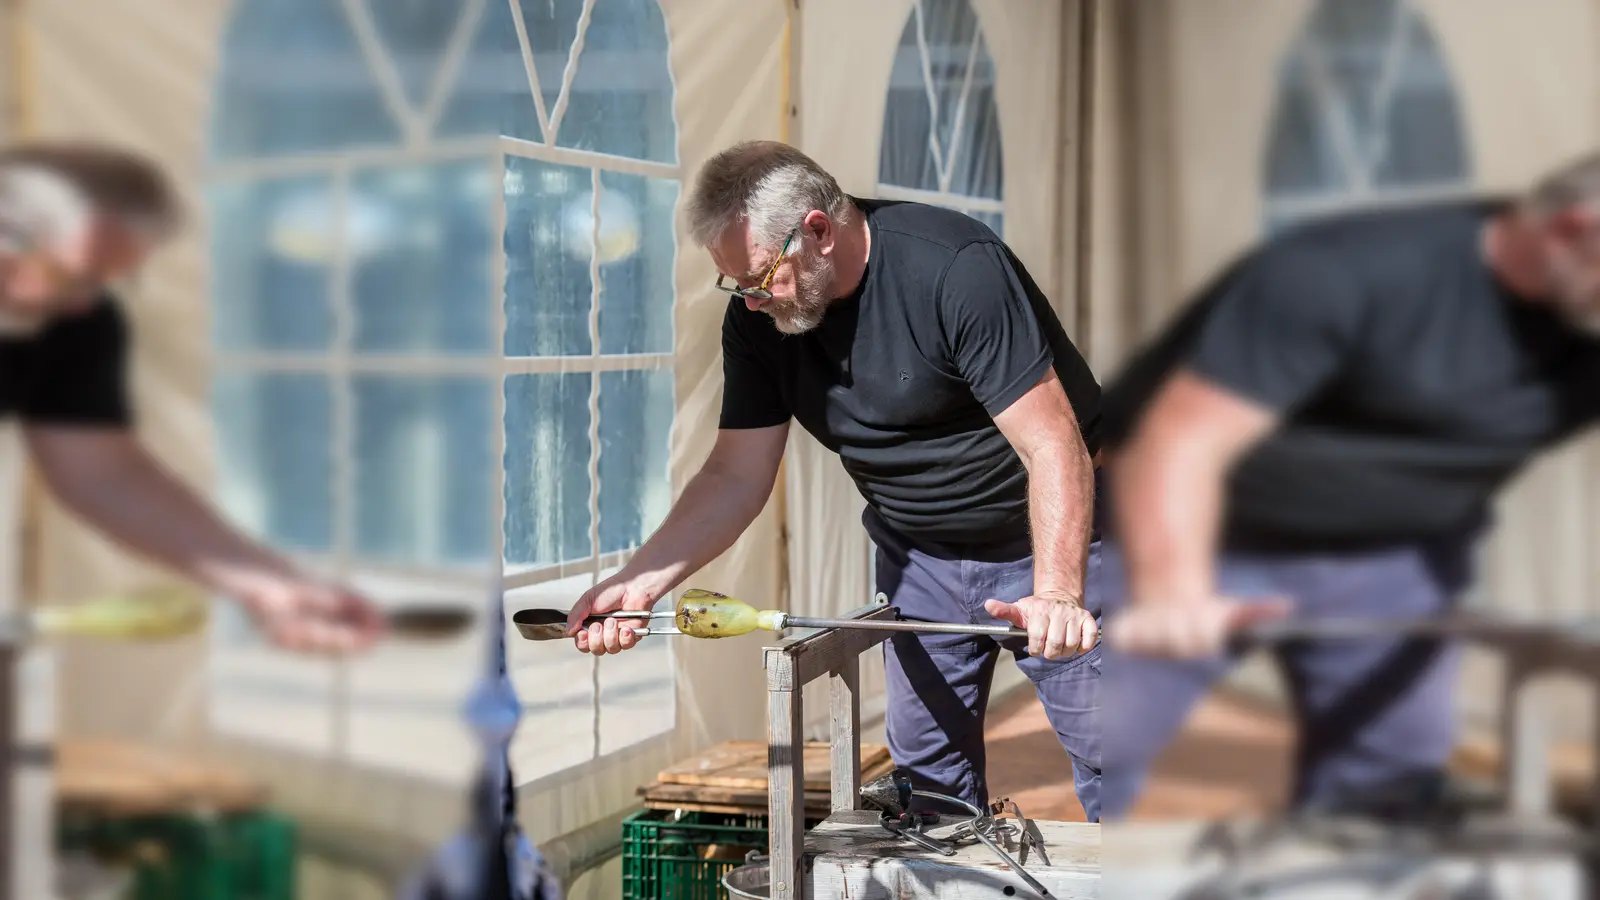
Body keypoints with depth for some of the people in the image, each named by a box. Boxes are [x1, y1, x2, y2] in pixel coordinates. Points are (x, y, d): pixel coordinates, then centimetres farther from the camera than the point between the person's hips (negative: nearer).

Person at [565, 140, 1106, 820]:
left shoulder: (956, 269, -27)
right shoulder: (756, 318, -8)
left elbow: (1052, 446, -29)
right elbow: (736, 475, -4)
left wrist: (1058, 594, -41)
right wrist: (642, 580, -18)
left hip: (1050, 540, -6)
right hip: (916, 552, 6)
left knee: (1110, 767, -5)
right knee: (926, 770, 8)